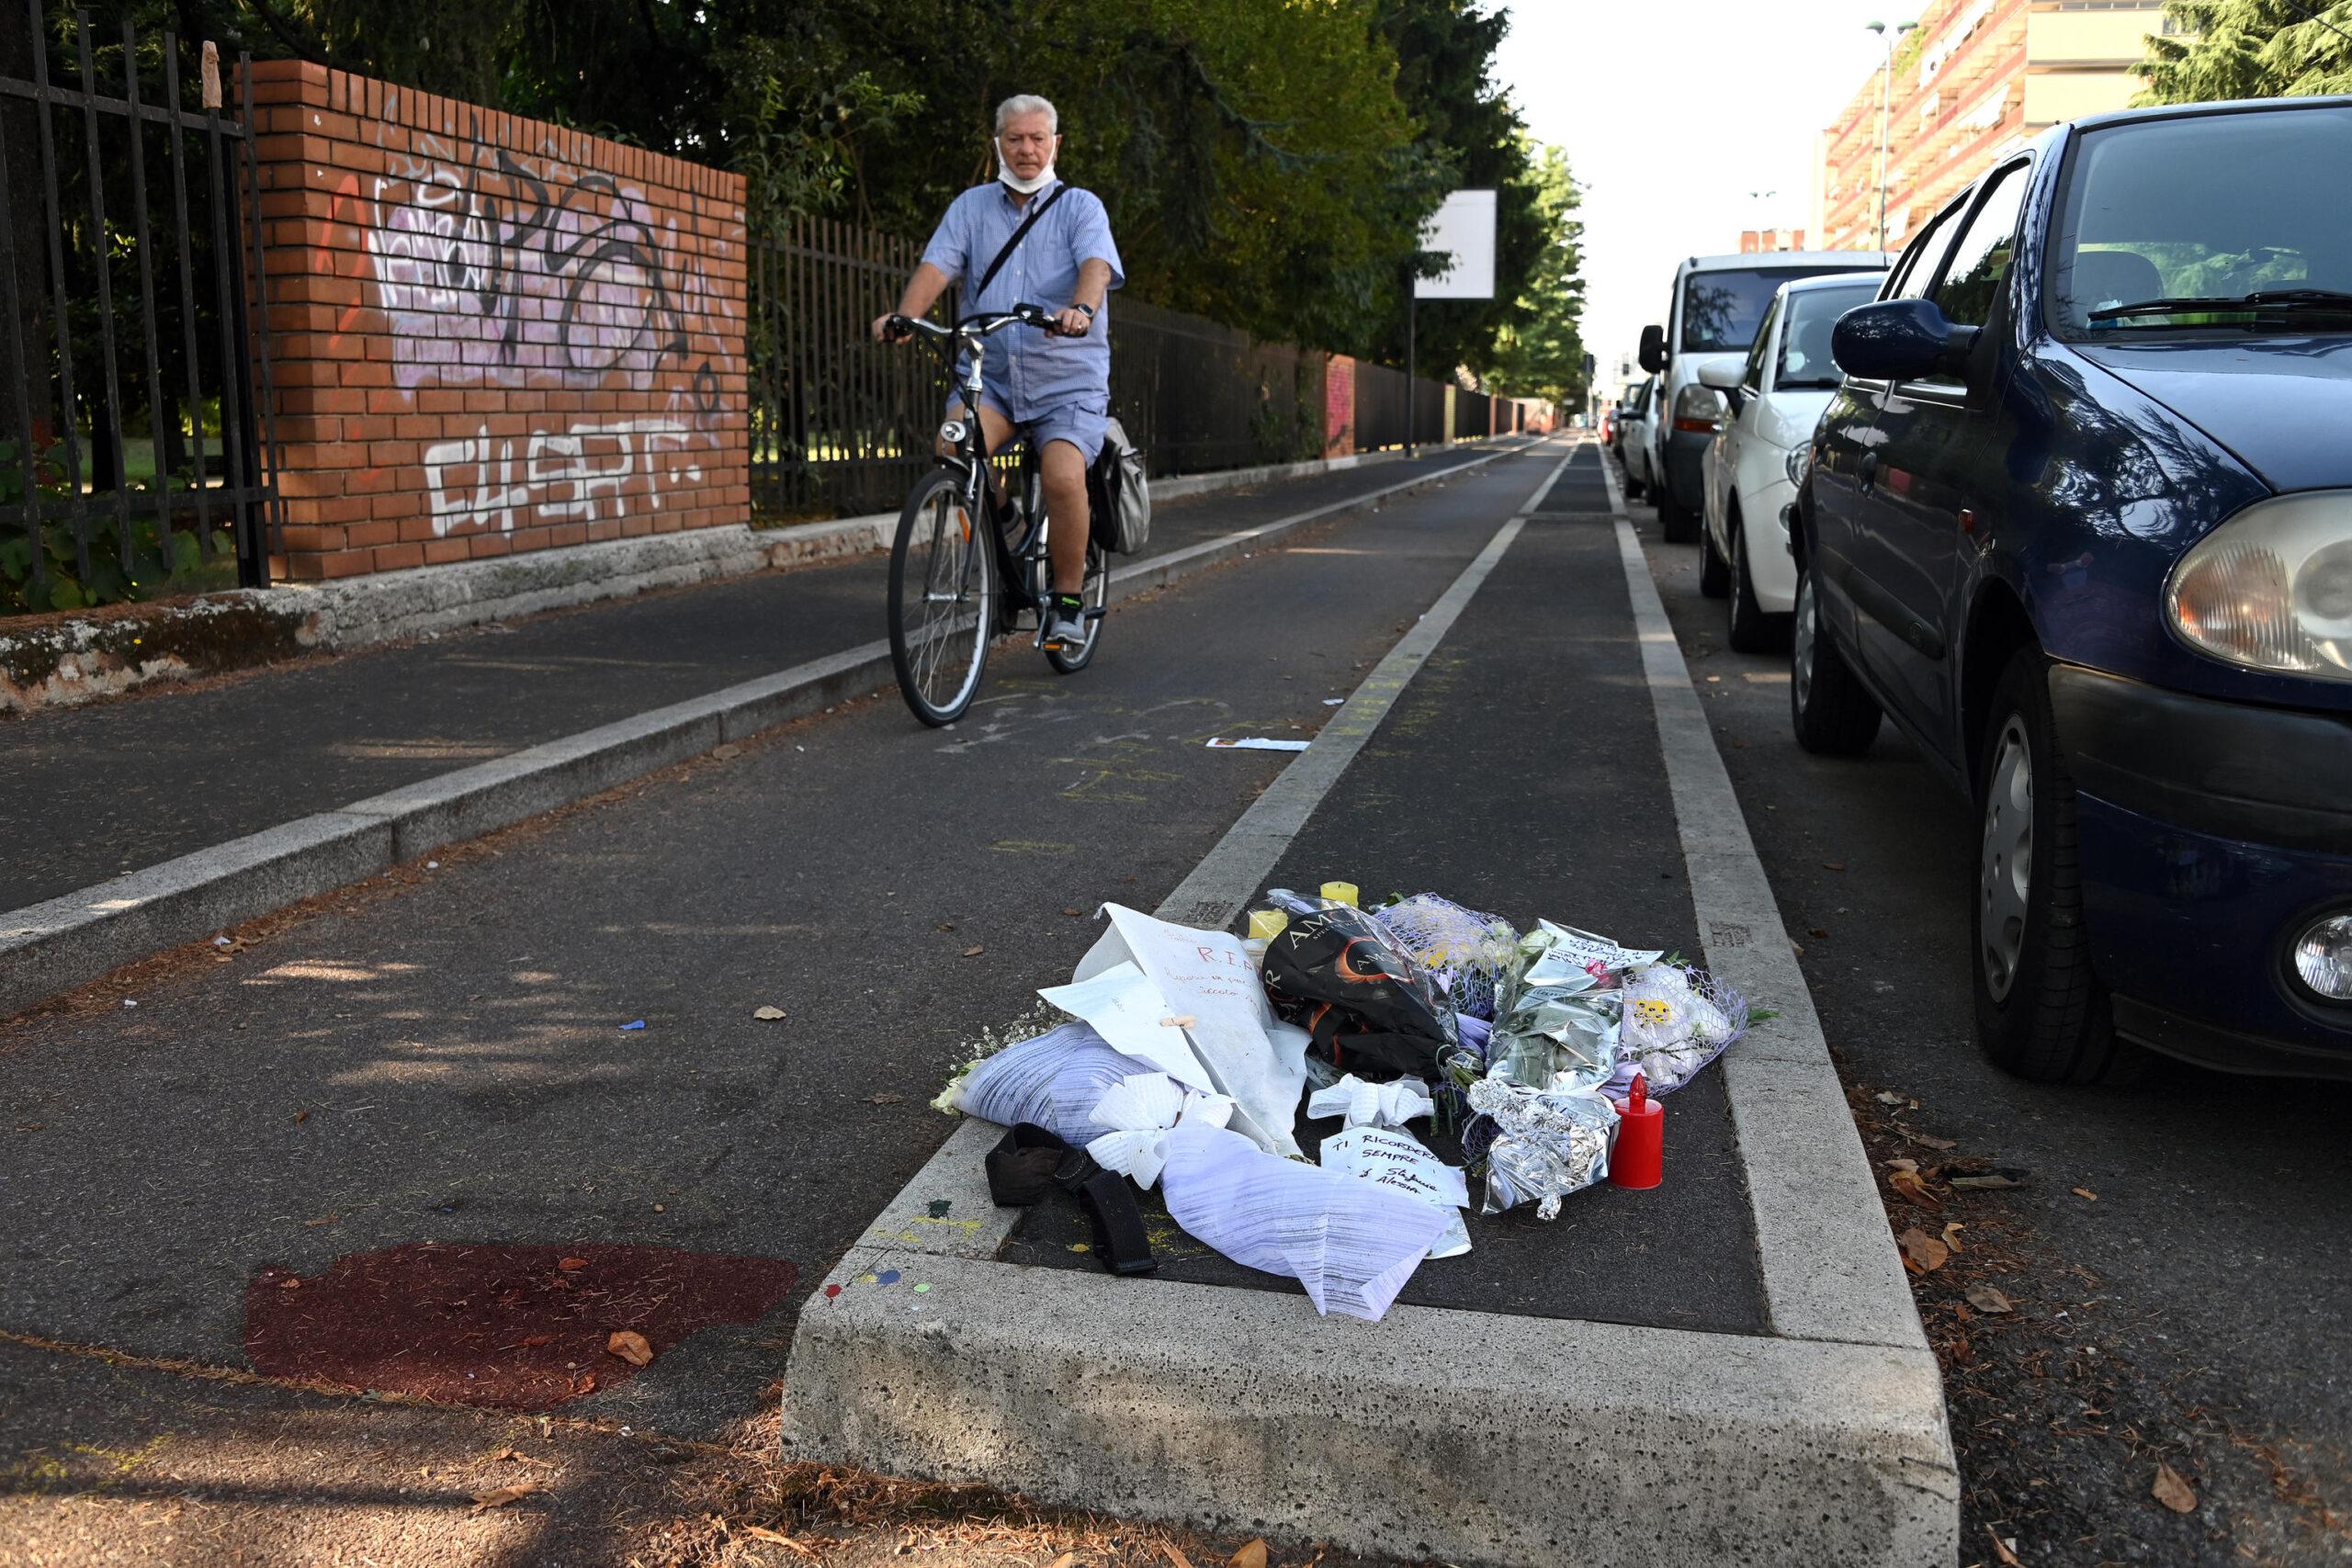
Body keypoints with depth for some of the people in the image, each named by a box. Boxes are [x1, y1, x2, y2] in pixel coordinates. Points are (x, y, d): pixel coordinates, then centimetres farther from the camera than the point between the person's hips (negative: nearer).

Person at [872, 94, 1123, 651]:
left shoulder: (1081, 206, 4)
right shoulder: (972, 206, 12)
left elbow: (1097, 265, -16)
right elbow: (936, 266, -3)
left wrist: (1082, 308, -39)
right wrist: (904, 315, -24)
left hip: (1067, 379, -2)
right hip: (989, 374, 2)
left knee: (1063, 479, -26)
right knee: (951, 451, -27)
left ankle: (1068, 598, -5)